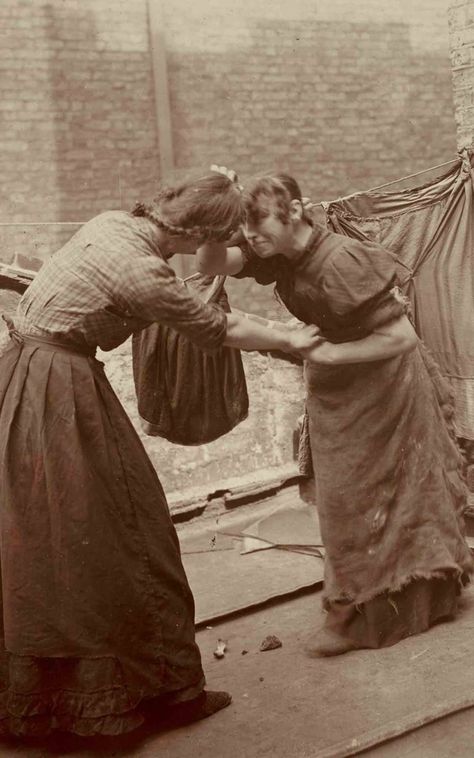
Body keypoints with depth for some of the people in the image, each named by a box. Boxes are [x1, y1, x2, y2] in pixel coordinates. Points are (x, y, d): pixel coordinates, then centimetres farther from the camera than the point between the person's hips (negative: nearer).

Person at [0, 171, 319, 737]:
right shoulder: (143, 274, -20)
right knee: (109, 541, 3)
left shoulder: (111, 222, 4)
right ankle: (162, 687, 19)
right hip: (61, 398, -9)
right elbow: (218, 332, -7)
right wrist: (291, 341, 8)